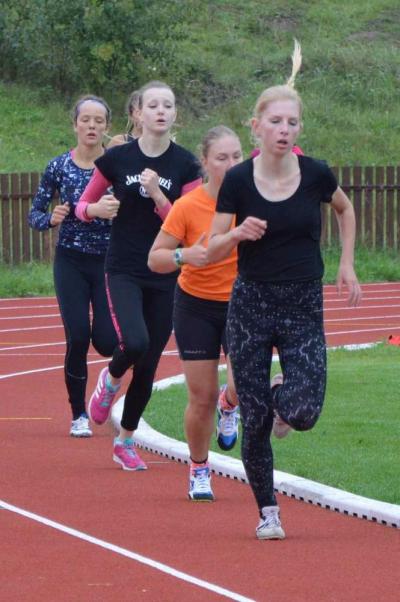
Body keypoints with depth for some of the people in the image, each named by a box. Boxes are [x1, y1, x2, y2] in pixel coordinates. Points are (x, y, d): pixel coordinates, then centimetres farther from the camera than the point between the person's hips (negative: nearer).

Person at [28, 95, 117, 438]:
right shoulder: (59, 167, -2)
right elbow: (34, 214, 3)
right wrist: (52, 219, -17)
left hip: (109, 261, 0)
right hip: (71, 263, 0)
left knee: (105, 340, -9)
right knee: (78, 336, -11)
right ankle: (79, 415, 6)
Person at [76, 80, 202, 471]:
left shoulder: (185, 165, -1)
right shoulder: (117, 159, -3)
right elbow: (82, 205, 8)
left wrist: (157, 195, -17)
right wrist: (98, 209, -15)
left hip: (166, 277, 2)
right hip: (124, 272, -2)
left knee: (148, 366, 5)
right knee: (134, 344, -25)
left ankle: (126, 441, 24)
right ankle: (110, 381, 10)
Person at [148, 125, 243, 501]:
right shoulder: (187, 207, -15)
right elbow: (155, 259, -10)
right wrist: (185, 255, -29)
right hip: (196, 305, -1)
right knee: (202, 399, -1)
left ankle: (228, 405, 20)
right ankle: (199, 471, 22)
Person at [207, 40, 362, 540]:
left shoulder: (315, 175, -4)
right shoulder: (238, 180, -7)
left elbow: (345, 209, 18)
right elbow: (211, 250, -2)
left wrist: (347, 264, 11)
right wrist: (239, 234, -22)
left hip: (304, 309, 0)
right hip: (250, 306, 0)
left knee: (302, 413, -15)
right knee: (254, 422, 0)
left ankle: (284, 398, 23)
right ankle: (267, 511, 18)